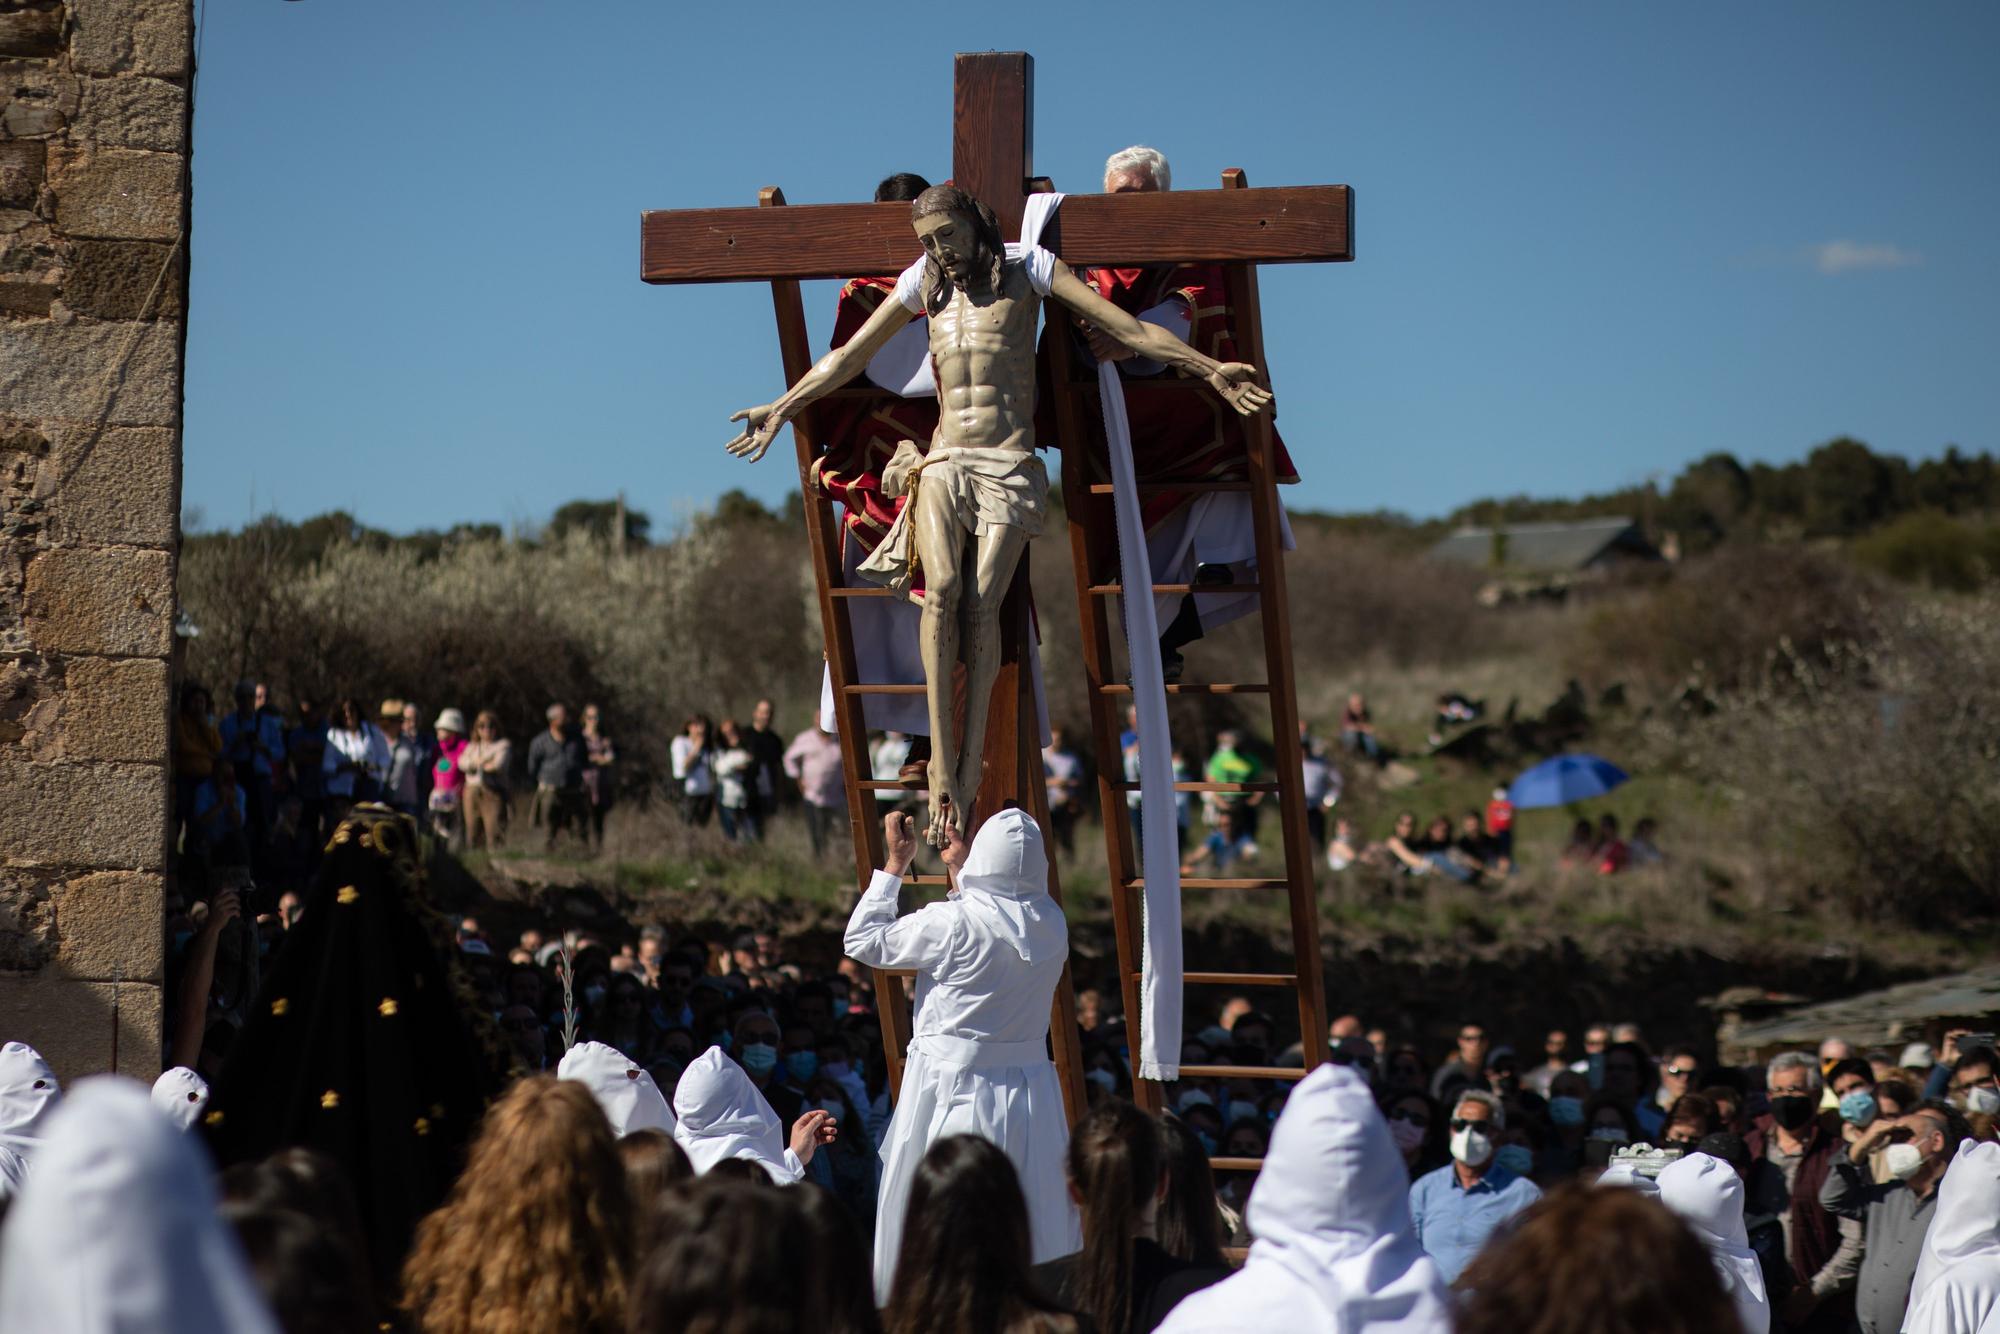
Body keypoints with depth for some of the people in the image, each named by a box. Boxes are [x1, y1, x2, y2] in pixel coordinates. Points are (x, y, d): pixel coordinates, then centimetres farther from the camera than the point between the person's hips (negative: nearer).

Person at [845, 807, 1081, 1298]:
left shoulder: (952, 923, -16)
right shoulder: (1051, 923, -1)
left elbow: (863, 940, -4)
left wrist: (895, 863, 3)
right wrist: (960, 871, 29)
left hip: (954, 1091, -5)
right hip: (1030, 1089, 5)